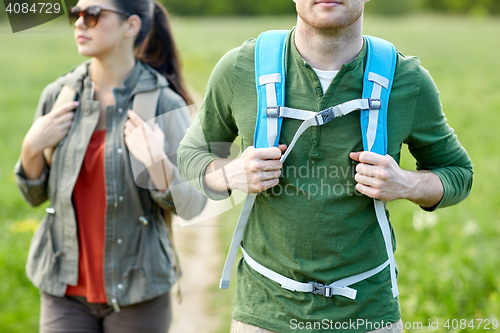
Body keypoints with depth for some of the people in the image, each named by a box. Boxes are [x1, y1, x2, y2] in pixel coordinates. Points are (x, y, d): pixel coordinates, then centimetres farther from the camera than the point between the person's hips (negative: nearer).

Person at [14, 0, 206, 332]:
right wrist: (31, 148, -9)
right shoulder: (58, 95, 0)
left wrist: (157, 162, -27)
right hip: (66, 289, 3)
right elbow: (36, 194, 9)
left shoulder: (164, 103, -11)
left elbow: (191, 205, -10)